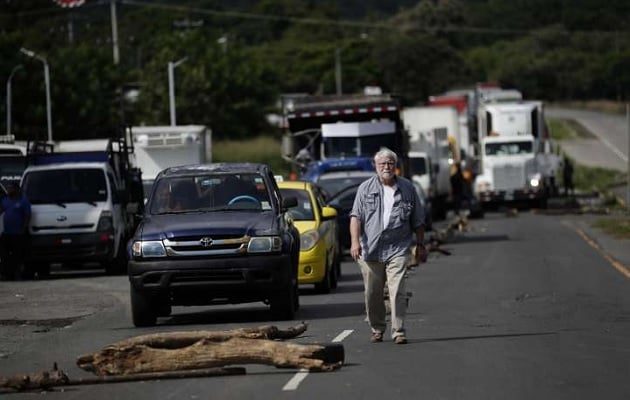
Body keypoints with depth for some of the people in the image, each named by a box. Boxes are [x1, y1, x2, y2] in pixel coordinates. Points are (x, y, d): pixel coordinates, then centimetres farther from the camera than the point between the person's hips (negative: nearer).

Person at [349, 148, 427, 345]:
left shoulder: (407, 188, 9)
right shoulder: (365, 188, 7)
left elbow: (418, 221, 14)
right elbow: (356, 216, -1)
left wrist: (420, 245, 11)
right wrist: (355, 241, -13)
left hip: (398, 249, -1)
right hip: (370, 250, 1)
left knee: (397, 291, -11)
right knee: (373, 293, 6)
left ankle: (398, 331, -9)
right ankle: (377, 329, 21)